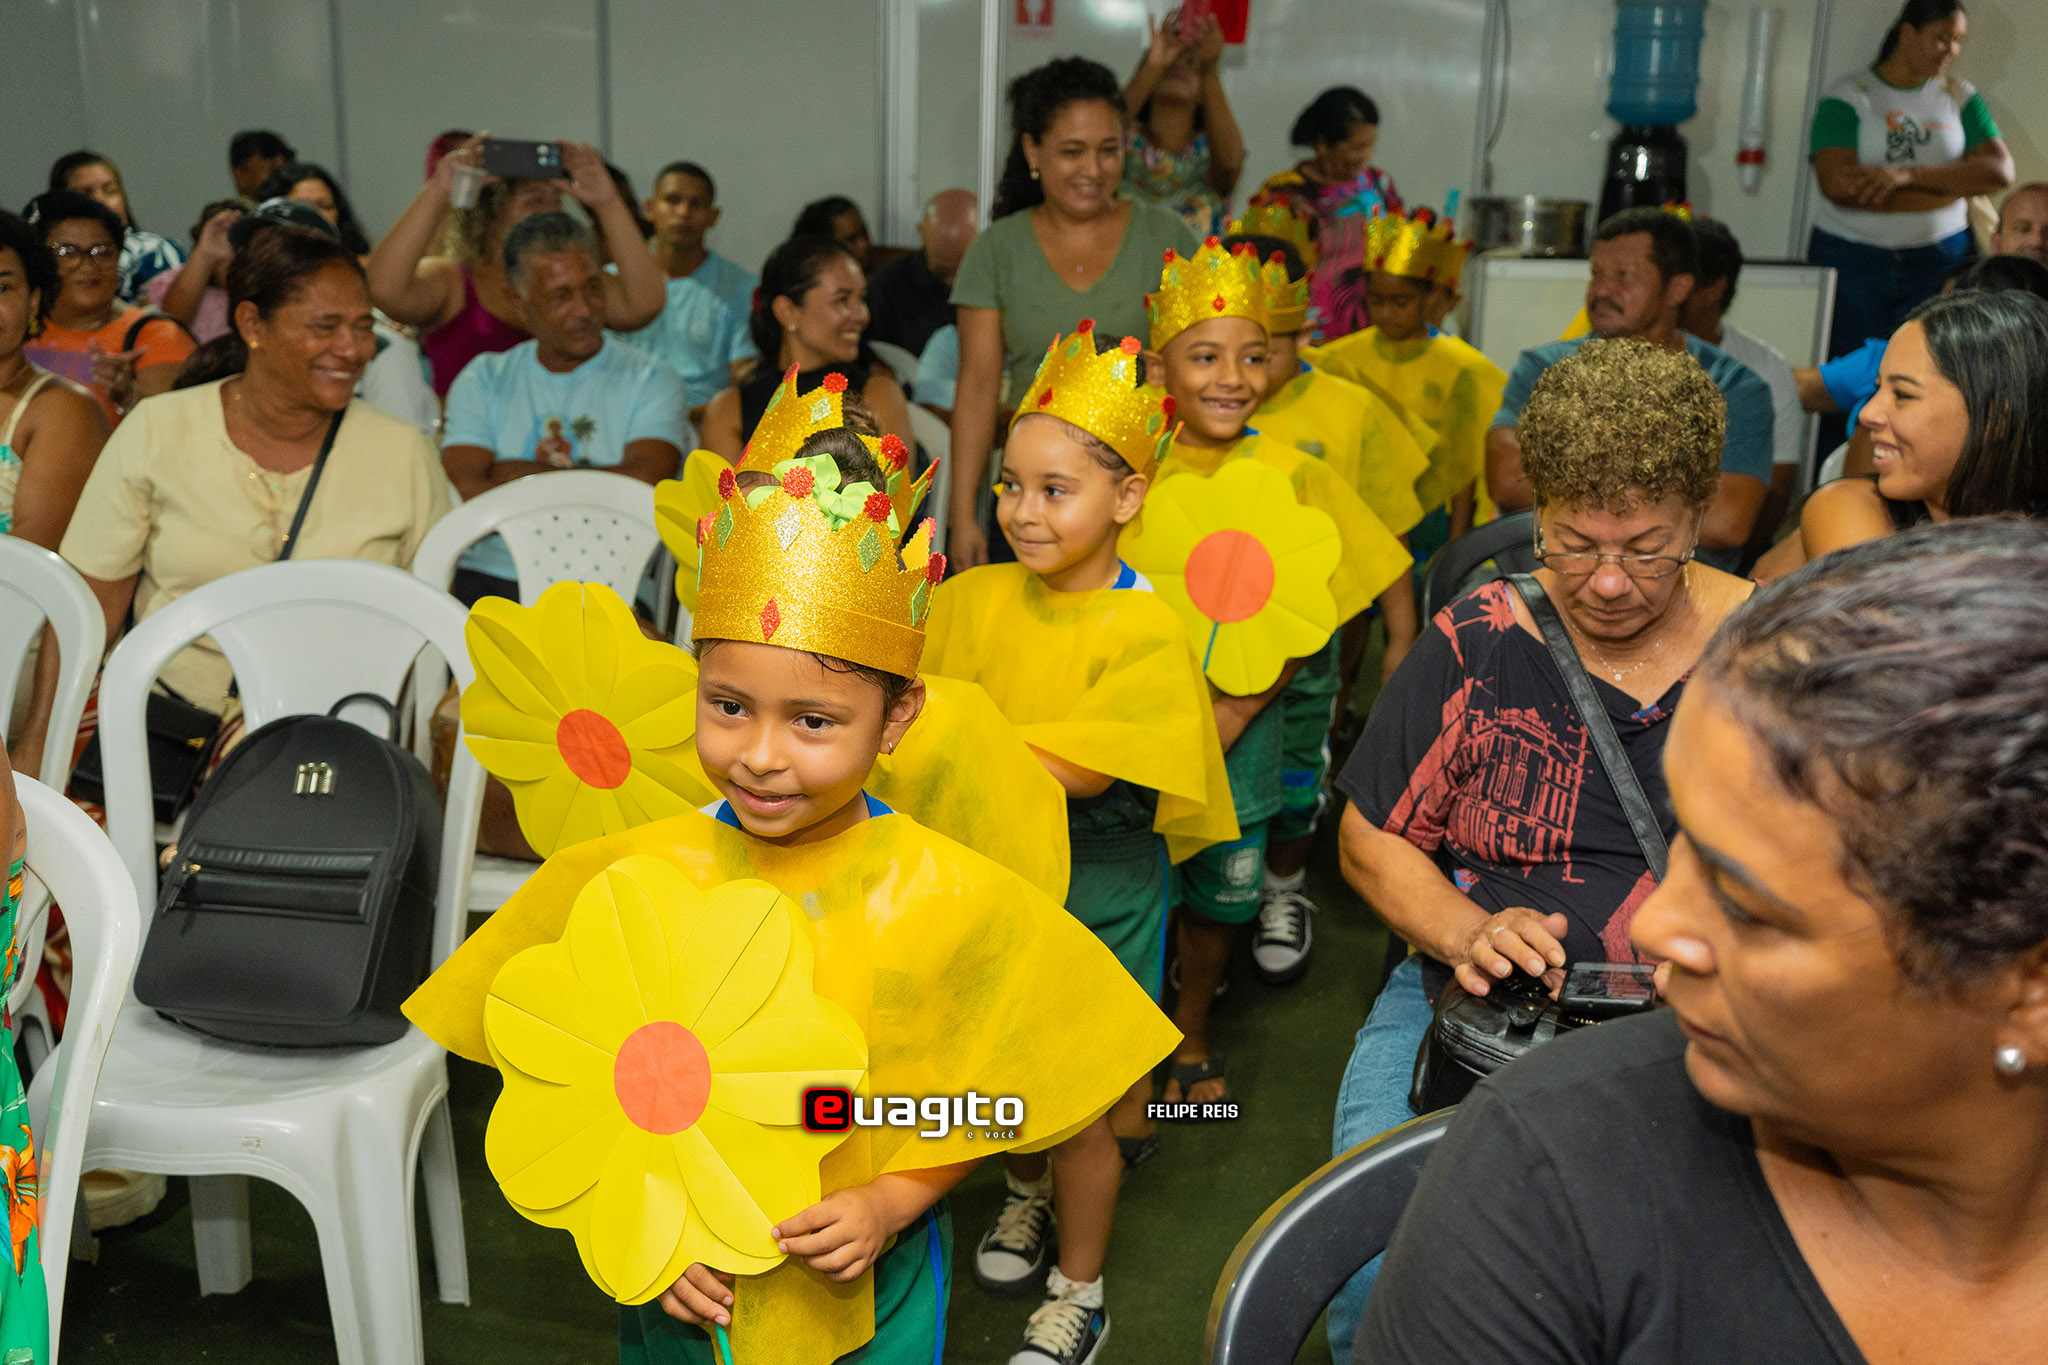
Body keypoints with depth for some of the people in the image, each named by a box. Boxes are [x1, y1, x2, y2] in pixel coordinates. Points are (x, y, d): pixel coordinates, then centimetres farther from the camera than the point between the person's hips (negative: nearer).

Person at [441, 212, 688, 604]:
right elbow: (464, 492, -1)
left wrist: (519, 474, -2)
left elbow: (643, 484, -10)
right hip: (490, 578, 2)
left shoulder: (652, 381, 8)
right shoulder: (483, 379, 14)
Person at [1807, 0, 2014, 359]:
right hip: (1851, 258, -2)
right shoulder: (1847, 97, -1)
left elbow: (2000, 171, -2)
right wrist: (1956, 186, -10)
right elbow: (1838, 185, -17)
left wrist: (1907, 174, -17)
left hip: (1939, 261, 3)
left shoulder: (1961, 97, 11)